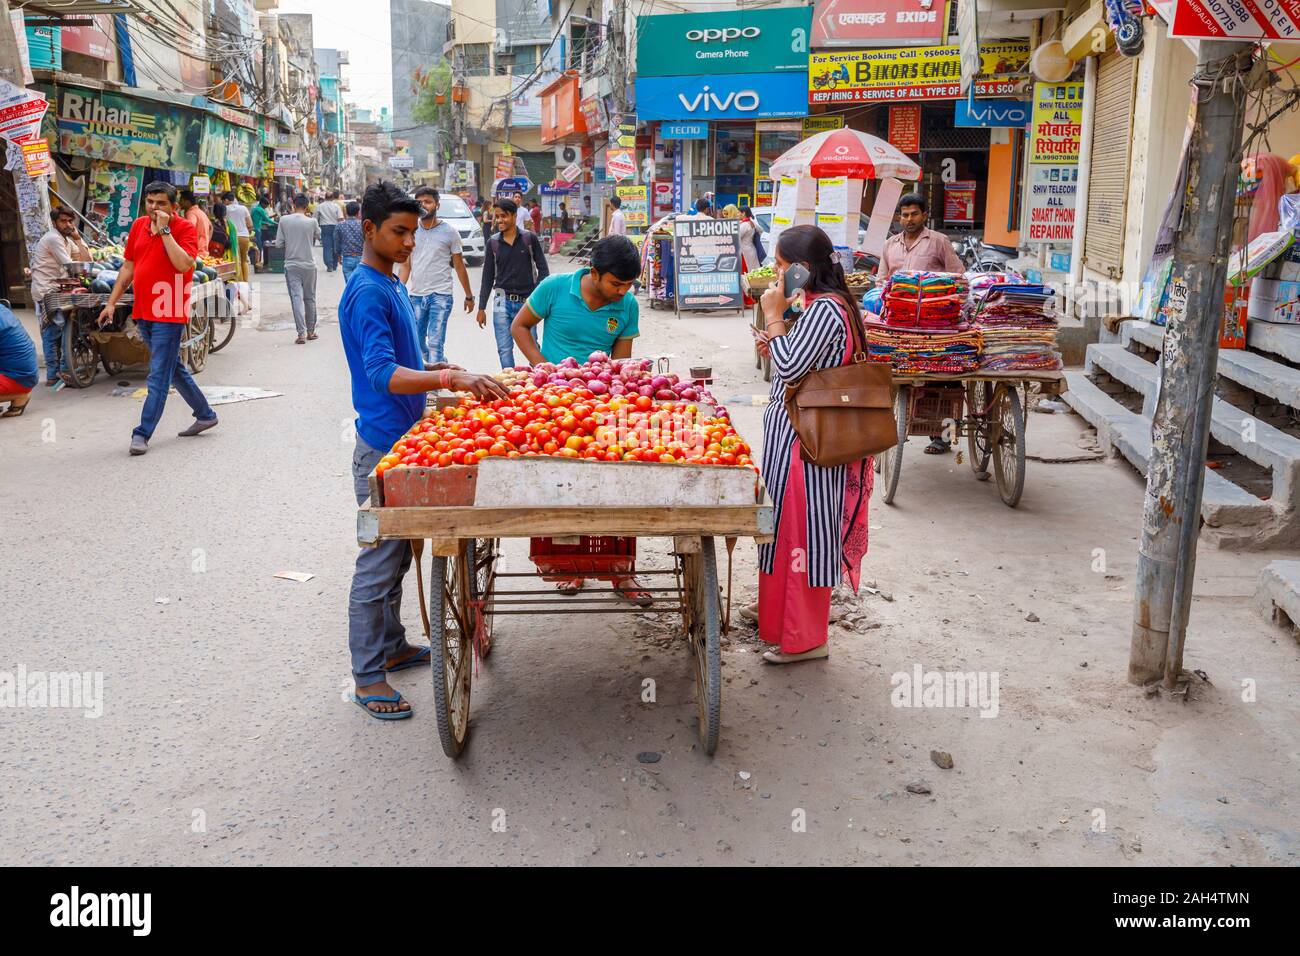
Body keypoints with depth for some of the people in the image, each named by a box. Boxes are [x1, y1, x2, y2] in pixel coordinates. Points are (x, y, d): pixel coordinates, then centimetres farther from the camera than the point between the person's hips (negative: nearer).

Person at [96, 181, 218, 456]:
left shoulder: (184, 229, -9)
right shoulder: (138, 225, 10)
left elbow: (183, 264, -26)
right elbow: (128, 267, 16)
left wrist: (164, 230, -22)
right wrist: (112, 302, 14)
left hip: (169, 314, -7)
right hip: (143, 312, 8)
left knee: (159, 376, -6)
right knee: (174, 369, 18)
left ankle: (142, 434, -3)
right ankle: (205, 415, 32)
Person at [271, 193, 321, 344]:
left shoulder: (284, 221, -5)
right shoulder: (312, 222, -7)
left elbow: (278, 244, -2)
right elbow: (319, 236, 14)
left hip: (291, 265, 0)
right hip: (309, 265, 0)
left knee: (297, 298, -4)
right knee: (310, 298, 13)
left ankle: (301, 334, -12)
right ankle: (311, 331, 22)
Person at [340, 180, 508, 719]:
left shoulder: (391, 285, 13)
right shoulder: (366, 293, -18)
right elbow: (382, 374, -29)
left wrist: (438, 373, 13)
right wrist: (451, 380, -39)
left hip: (403, 438, 10)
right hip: (382, 444, -10)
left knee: (397, 553, 19)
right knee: (379, 561, -2)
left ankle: (392, 647, 33)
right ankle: (367, 678, 9)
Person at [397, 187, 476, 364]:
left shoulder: (449, 231, -1)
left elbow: (459, 266, 4)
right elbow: (405, 265, 8)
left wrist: (469, 296, 6)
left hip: (441, 295, -4)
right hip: (415, 295, 4)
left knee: (435, 344, -11)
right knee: (417, 343, 12)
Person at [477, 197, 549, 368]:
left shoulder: (530, 238, -1)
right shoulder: (493, 243, 5)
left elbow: (542, 268, 2)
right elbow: (488, 277, 9)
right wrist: (481, 308, 7)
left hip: (527, 301, -2)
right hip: (503, 302, 2)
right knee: (504, 349, 1)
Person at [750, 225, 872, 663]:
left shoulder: (825, 310, -20)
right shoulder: (820, 304, 12)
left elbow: (789, 366, -24)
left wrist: (773, 315, -15)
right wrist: (775, 342, 4)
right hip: (792, 429, 10)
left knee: (800, 526, -3)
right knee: (785, 520, 20)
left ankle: (805, 638, 8)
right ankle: (777, 606, 37)